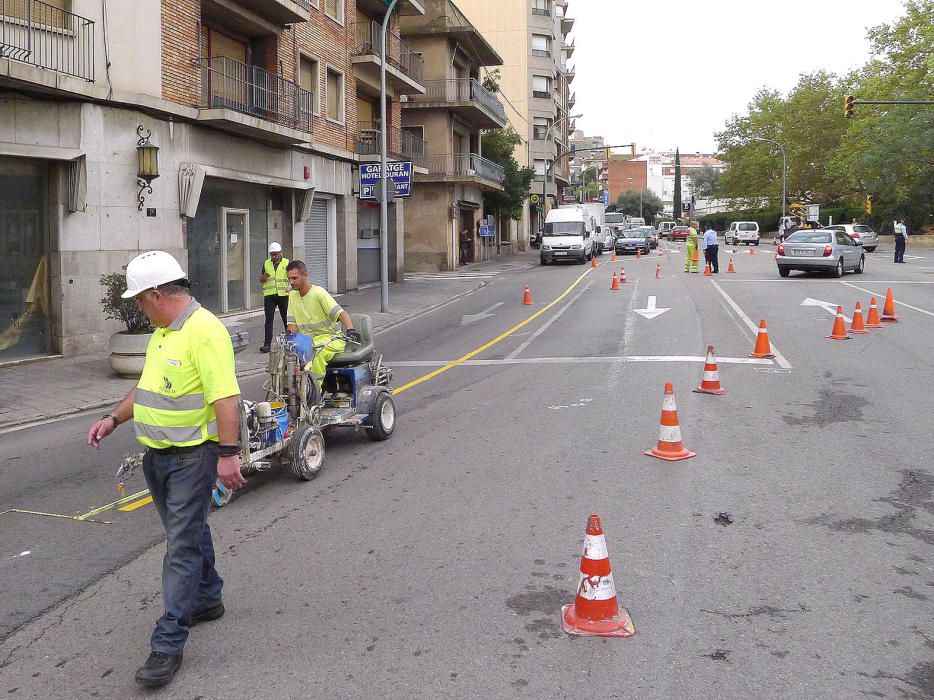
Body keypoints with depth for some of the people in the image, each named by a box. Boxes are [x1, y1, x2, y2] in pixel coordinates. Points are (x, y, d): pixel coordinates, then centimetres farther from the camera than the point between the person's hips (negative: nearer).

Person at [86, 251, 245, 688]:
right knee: (187, 530, 22)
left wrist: (228, 453, -28)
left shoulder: (204, 331, -21)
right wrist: (114, 419, 17)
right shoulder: (163, 331, 12)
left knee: (182, 546, -5)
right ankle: (207, 599, 41)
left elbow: (226, 397, -26)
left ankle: (168, 643, 0)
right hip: (158, 454, 10)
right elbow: (148, 386, 23)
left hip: (192, 456, -10)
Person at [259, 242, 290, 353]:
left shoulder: (286, 263, 5)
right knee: (269, 319, -4)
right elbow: (261, 279, 16)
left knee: (287, 319, 7)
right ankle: (267, 344, -6)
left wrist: (290, 286, -22)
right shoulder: (266, 263, 13)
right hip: (269, 295, 1)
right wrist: (263, 277, -9)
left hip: (284, 294, -1)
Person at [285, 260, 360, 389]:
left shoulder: (319, 293, -11)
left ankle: (317, 387, -30)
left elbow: (341, 314, -20)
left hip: (330, 336, -6)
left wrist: (350, 330, -38)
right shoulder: (292, 295, 11)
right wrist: (288, 335, -15)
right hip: (307, 339, 6)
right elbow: (292, 323, 9)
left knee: (316, 352, -36)